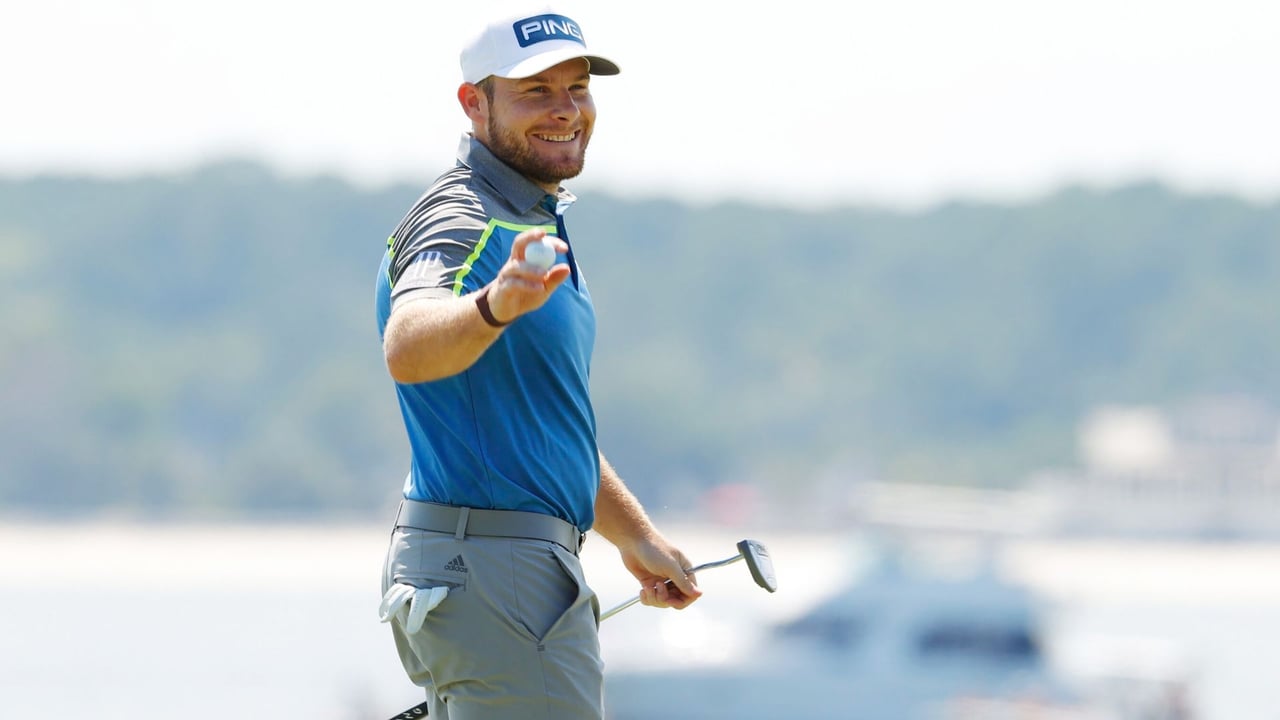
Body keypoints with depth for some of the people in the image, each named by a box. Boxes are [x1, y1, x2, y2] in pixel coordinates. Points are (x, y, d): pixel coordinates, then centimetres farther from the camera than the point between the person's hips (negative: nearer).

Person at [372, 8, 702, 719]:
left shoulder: (533, 223, 18)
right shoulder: (461, 222, -15)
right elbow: (408, 348, -38)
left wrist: (637, 537, 29)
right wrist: (493, 307, -58)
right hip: (491, 575, -10)